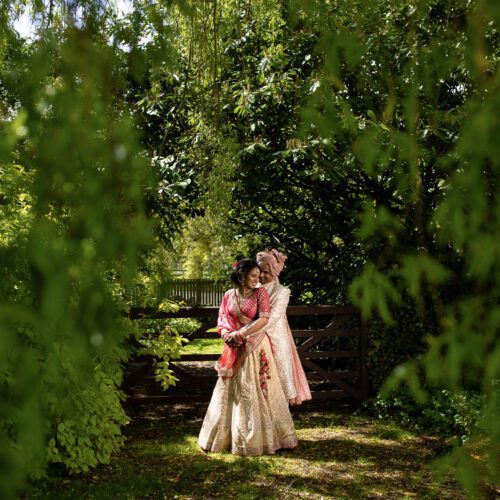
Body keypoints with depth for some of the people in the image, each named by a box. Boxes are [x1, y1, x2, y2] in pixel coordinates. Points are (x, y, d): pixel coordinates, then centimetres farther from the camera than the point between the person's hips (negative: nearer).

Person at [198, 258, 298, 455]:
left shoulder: (260, 293, -2)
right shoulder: (229, 295, 7)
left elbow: (264, 319, -13)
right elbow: (221, 320, 9)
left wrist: (241, 333, -17)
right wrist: (227, 334, -12)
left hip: (255, 348, -3)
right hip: (234, 350, 3)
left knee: (255, 392, -1)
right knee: (230, 392, 9)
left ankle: (259, 437, 10)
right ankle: (227, 436, 21)